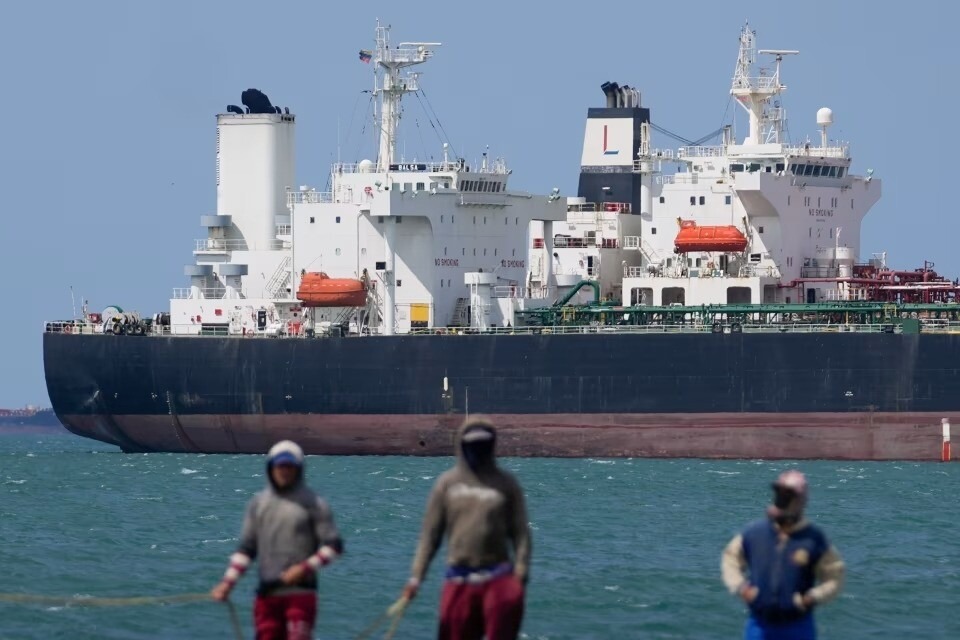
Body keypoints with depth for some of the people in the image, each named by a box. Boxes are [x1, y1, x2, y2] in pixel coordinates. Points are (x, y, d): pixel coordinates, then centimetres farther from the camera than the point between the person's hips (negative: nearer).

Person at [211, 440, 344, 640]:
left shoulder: (313, 503, 1)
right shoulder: (258, 503, 13)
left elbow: (334, 546, 0)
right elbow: (246, 548, 16)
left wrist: (305, 567, -13)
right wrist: (228, 582, 6)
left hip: (300, 592, -4)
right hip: (267, 593, 4)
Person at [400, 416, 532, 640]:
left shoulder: (506, 484, 4)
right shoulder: (447, 482, 7)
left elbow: (520, 533, 2)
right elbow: (430, 533, 8)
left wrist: (521, 573, -9)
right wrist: (416, 575, 1)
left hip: (498, 578, -1)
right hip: (459, 581, 1)